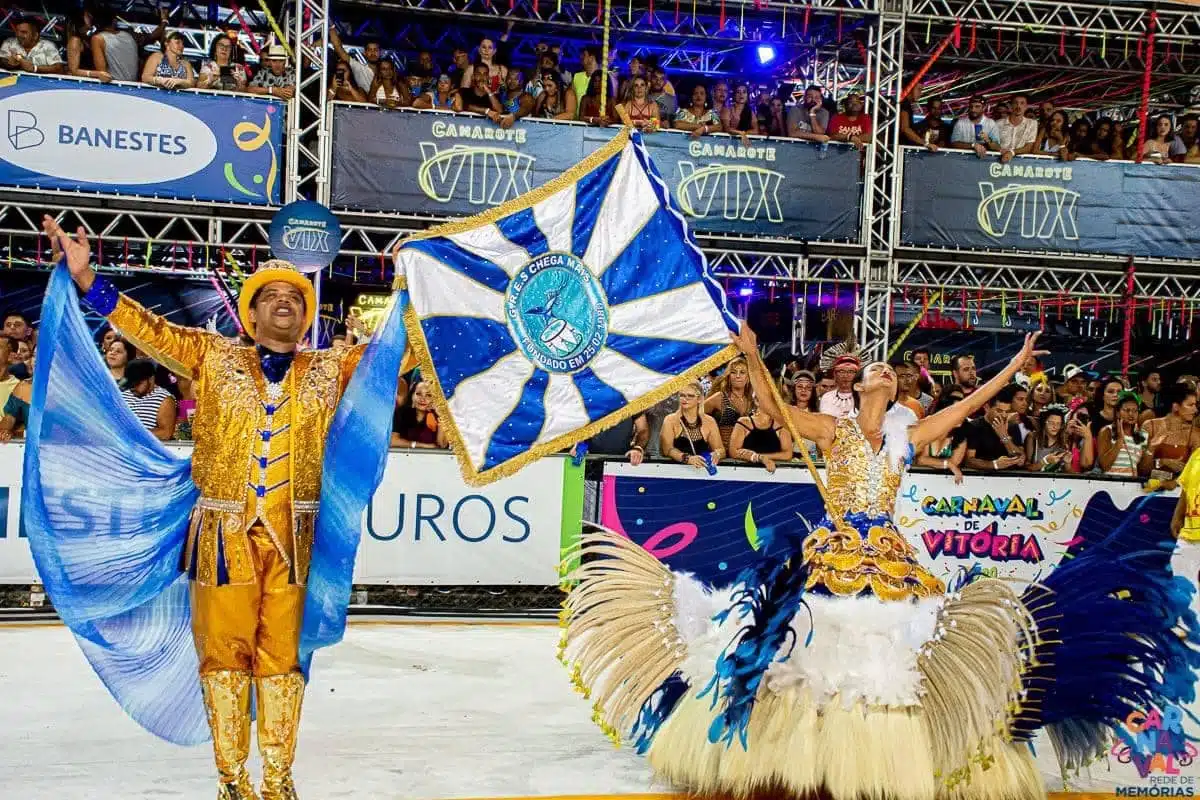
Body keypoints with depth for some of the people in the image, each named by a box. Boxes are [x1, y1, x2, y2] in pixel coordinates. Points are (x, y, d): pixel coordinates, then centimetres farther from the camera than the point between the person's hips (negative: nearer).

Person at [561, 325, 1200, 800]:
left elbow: (966, 406, 14)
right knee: (822, 655, -5)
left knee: (881, 660, -1)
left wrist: (1015, 366, 15)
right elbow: (774, 409, -9)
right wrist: (752, 356, -19)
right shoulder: (833, 431, 2)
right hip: (830, 557, -3)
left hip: (890, 563, 3)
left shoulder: (906, 439, 11)